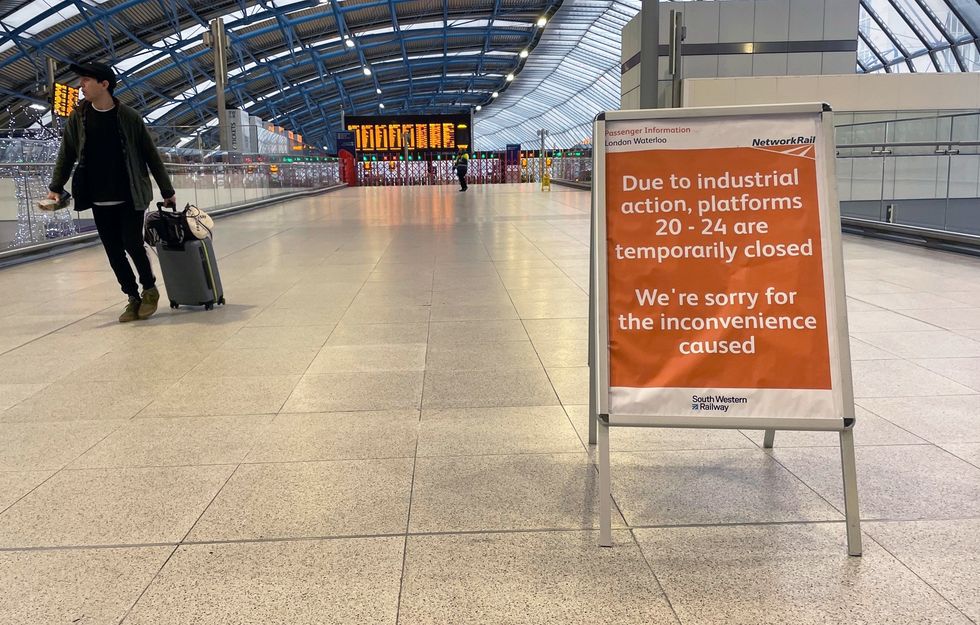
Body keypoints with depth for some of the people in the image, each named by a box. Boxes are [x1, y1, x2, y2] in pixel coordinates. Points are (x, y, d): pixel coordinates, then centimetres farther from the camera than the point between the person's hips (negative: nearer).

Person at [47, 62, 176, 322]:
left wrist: (167, 191, 1)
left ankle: (150, 289, 15)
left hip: (130, 197, -3)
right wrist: (56, 187, 6)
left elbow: (151, 155, -1)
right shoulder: (78, 117, 3)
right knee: (114, 252, 4)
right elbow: (66, 154, 11)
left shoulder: (129, 117, -5)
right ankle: (133, 298, 18)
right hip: (99, 201, 3)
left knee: (132, 244, -10)